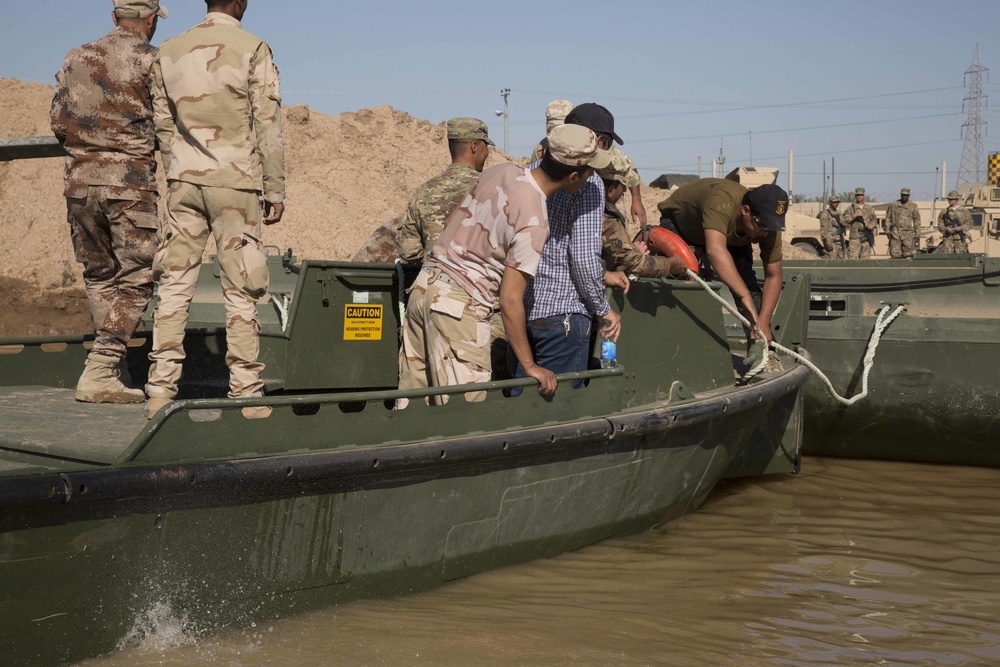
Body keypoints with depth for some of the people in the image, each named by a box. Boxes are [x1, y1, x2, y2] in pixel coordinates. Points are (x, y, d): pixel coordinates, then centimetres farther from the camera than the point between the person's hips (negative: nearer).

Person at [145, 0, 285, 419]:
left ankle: (161, 389, 4)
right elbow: (268, 128, -6)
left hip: (184, 181, 4)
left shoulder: (169, 52, 9)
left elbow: (163, 126, 12)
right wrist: (275, 191, -1)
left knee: (175, 285, 6)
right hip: (236, 183, -4)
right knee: (241, 291, 2)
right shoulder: (253, 50, -5)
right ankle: (245, 392, 5)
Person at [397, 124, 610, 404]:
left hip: (425, 284, 8)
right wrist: (530, 366, -11)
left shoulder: (499, 172, 4)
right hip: (460, 307, -8)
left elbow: (450, 222, 18)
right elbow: (510, 300, -18)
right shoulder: (534, 223, -18)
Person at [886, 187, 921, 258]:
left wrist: (917, 235, 4)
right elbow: (888, 218, 15)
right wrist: (888, 231, 6)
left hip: (907, 234, -1)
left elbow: (917, 221, 8)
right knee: (895, 255, -3)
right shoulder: (893, 205, 11)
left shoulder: (913, 206, 7)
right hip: (895, 234, 1)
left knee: (907, 255, -5)